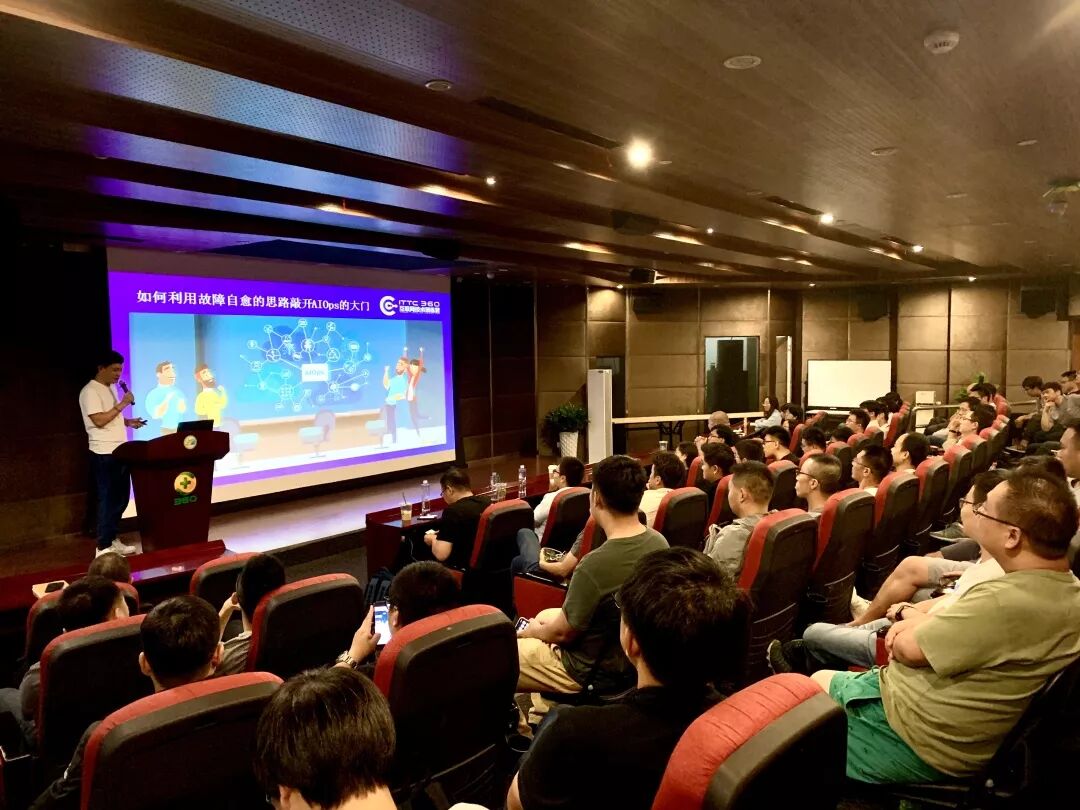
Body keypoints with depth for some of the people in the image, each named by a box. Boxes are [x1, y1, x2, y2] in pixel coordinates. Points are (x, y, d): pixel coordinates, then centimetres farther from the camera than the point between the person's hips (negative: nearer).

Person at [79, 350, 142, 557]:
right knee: (108, 500, -4)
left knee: (121, 498, 13)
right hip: (104, 454, -9)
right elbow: (99, 420, -22)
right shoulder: (90, 391, -13)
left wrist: (129, 422, 6)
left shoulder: (111, 388, 15)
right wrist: (122, 404, -19)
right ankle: (104, 547, 3)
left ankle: (111, 539, 24)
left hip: (120, 452, 9)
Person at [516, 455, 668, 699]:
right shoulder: (659, 542, -11)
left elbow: (563, 632, -19)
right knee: (544, 616, 29)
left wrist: (533, 632, 4)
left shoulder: (596, 564, -34)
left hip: (593, 672, -7)